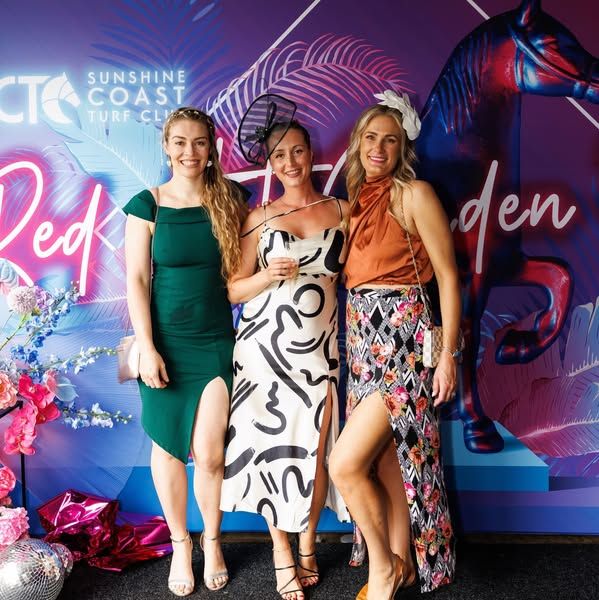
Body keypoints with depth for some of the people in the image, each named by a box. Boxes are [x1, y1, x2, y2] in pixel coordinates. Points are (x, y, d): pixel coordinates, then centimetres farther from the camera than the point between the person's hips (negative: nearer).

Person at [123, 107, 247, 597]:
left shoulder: (228, 200, 4)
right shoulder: (147, 205, -3)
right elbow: (137, 281, -6)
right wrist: (147, 348, -11)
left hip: (217, 340, 1)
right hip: (166, 341, -1)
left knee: (210, 453, 0)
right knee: (169, 446, 8)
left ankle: (212, 541, 26)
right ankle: (180, 542, 30)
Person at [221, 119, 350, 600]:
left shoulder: (341, 211, 5)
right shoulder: (258, 219, 2)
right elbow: (233, 290, 1)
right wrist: (268, 275, -15)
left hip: (318, 349, 1)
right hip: (265, 347, 0)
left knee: (314, 450, 4)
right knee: (272, 448, 5)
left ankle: (308, 547, 27)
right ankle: (282, 556, 22)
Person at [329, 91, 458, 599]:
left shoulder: (414, 194, -6)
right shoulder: (356, 201, 13)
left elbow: (448, 276, -8)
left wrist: (449, 354, -13)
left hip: (402, 339, -6)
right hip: (363, 340, 7)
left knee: (345, 465, -10)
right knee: (385, 466, 11)